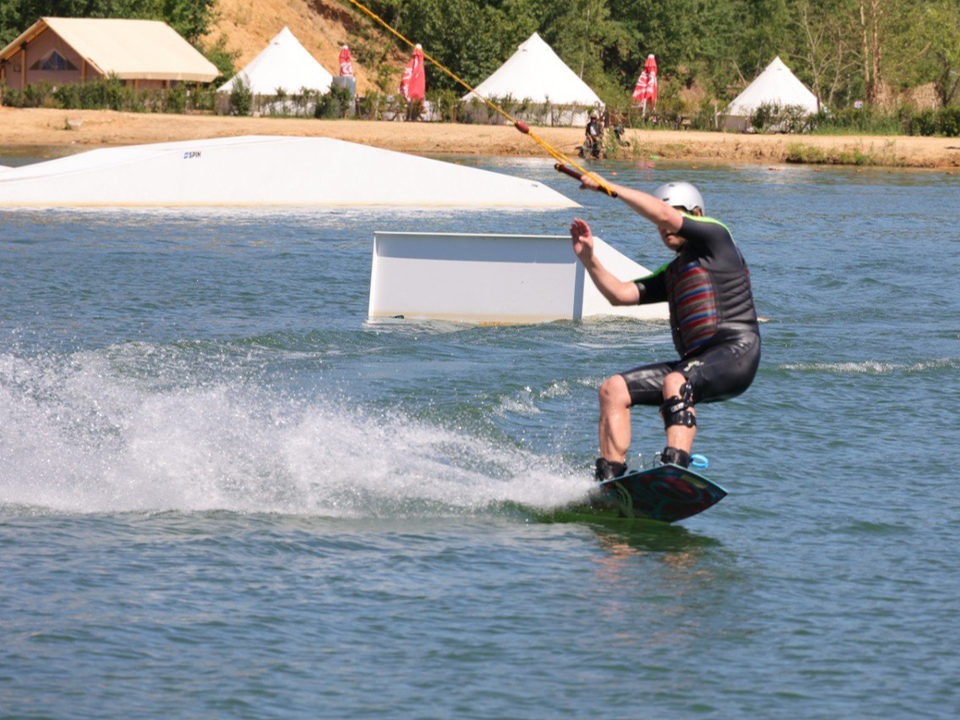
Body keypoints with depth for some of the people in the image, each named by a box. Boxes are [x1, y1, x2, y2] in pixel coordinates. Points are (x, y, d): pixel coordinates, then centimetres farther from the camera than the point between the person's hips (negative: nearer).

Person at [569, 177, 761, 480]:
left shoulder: (714, 236, 3)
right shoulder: (671, 274, 27)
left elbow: (663, 213, -10)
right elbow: (620, 294, 20)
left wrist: (610, 187, -6)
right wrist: (588, 259, 6)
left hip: (736, 354, -9)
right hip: (695, 363, 9)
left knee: (675, 382, -37)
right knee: (614, 389, -1)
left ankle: (675, 469, -52)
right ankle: (609, 481, -9)